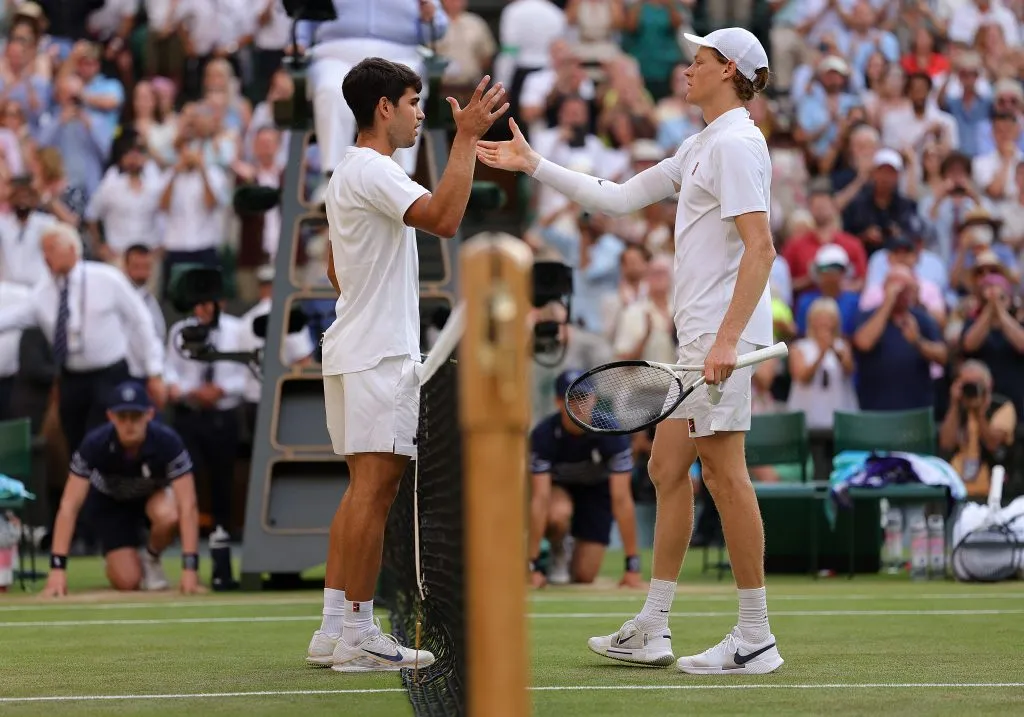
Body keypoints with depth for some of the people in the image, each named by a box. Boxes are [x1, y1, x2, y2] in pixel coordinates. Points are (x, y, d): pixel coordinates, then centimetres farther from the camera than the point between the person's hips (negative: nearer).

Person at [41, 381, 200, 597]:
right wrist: (57, 568, -41)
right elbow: (69, 506, -33)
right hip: (109, 502, 0)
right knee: (127, 581, -17)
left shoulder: (168, 442, -33)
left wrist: (189, 569, -43)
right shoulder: (94, 444, -32)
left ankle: (151, 558, -2)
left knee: (168, 516, -36)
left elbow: (188, 506, -35)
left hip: (154, 495, 0)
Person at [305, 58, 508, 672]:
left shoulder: (351, 172, 20)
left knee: (365, 489, 11)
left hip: (356, 349, 11)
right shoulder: (372, 169, -13)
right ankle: (357, 637, -10)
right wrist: (467, 139, -25)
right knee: (375, 488, -10)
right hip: (379, 354, -11)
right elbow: (444, 218, -28)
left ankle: (334, 632, 10)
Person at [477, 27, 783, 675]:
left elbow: (760, 248, -20)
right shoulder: (701, 148, 20)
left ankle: (756, 639, -8)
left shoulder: (735, 144, -12)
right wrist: (534, 165, 26)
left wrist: (727, 340, -26)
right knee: (668, 467, 11)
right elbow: (621, 198, 26)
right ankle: (652, 631, 15)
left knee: (723, 471, -10)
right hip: (698, 333, 11)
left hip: (725, 331, -11)